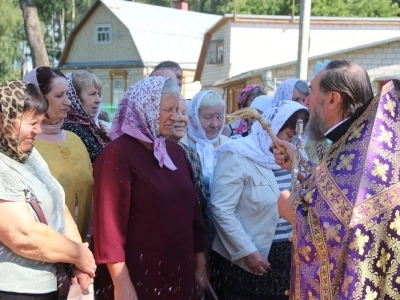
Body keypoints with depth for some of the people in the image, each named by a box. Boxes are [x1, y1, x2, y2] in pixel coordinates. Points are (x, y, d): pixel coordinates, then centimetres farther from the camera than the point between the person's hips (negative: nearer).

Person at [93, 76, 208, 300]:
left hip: (179, 272, 6)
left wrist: (200, 263, 12)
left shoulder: (176, 152, 9)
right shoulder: (118, 153, -12)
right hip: (139, 277, -6)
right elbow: (110, 220, -16)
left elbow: (192, 209, 13)